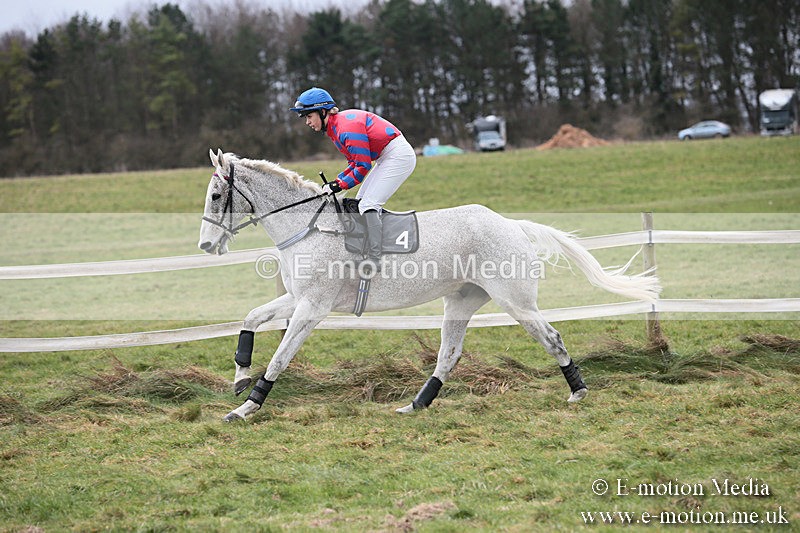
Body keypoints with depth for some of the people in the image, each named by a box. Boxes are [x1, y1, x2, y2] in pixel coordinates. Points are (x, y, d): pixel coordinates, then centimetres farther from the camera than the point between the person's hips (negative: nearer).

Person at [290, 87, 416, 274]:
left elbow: (363, 166, -21)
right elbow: (355, 162, 14)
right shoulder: (334, 128, 10)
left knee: (368, 204, -17)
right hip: (385, 158, 11)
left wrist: (340, 185, -14)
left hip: (399, 156, -11)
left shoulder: (347, 127, -22)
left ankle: (374, 260, -19)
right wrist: (336, 182, 0)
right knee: (361, 202, 12)